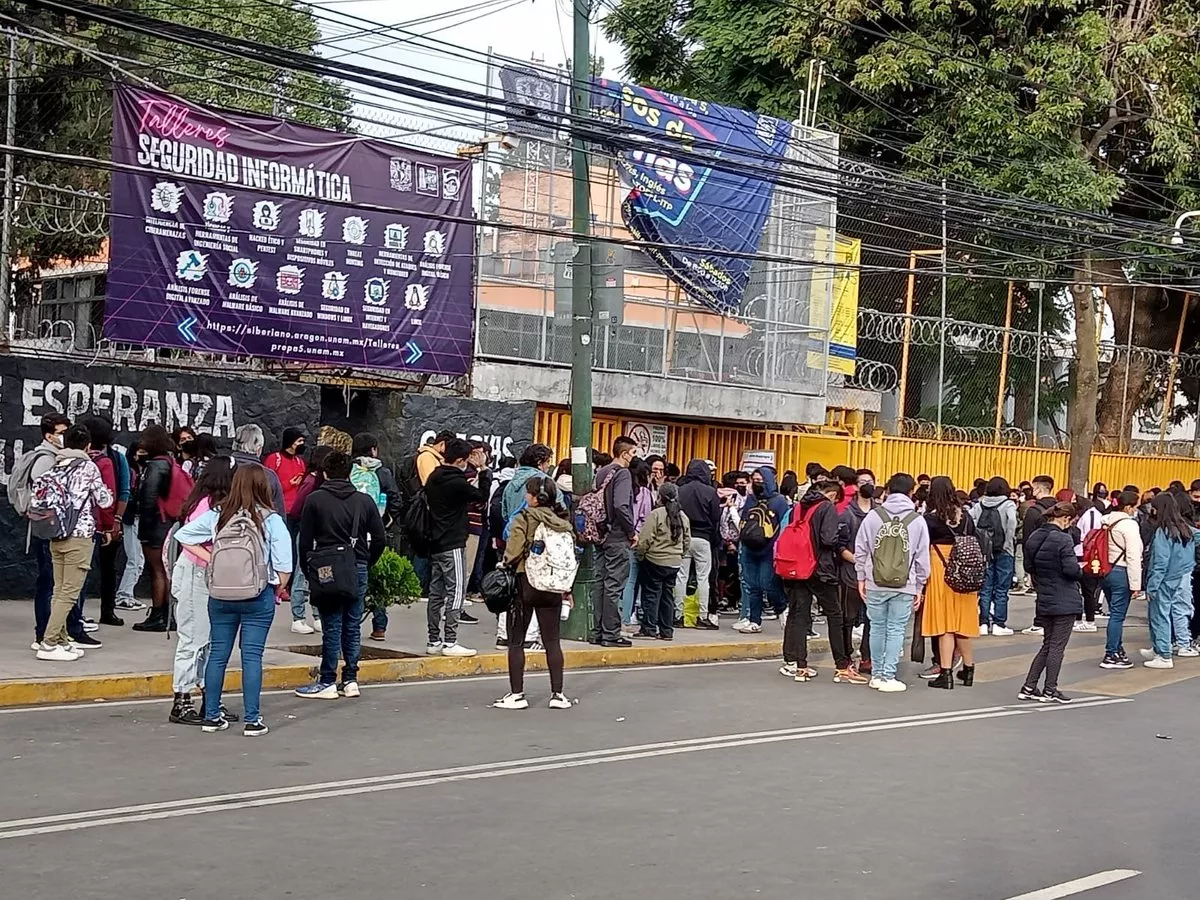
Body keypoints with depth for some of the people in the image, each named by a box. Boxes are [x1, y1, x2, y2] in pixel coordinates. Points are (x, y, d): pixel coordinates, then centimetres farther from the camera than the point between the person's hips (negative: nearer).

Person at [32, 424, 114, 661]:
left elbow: (36, 488, 6)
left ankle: (61, 640, 15)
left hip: (56, 535, 7)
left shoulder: (55, 465, 11)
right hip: (80, 535, -7)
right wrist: (108, 494, 20)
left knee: (59, 590, 12)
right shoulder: (88, 466, -5)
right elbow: (104, 500, -1)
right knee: (69, 593, -5)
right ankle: (48, 645, -10)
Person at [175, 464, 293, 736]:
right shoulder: (272, 521, -9)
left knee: (218, 653, 11)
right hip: (258, 596, -3)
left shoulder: (217, 516, 0)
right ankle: (252, 720, 3)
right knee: (252, 656, 1)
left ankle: (211, 716, 17)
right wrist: (279, 590, 5)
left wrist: (209, 558, 6)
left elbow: (182, 536, 3)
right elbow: (284, 565, -12)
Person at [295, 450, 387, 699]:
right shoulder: (365, 501, 5)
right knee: (353, 627, 9)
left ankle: (328, 682, 3)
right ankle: (350, 680, 13)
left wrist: (307, 571, 9)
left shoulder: (314, 500, -2)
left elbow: (305, 541, -2)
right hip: (358, 571, 3)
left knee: (331, 628, 0)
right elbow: (380, 539, 5)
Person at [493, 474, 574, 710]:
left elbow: (513, 552, -17)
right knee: (552, 641, 10)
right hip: (552, 586, 5)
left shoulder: (524, 518, -12)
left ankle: (517, 694, 5)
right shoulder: (563, 520, 3)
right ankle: (557, 694, 9)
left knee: (516, 640, 5)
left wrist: (505, 566, 3)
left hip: (524, 583, -5)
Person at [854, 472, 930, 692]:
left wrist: (861, 578, 12)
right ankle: (888, 677, 2)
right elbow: (922, 558, 3)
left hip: (876, 584, 1)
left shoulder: (873, 516, -1)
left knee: (877, 628, 11)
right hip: (904, 586, -1)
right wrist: (919, 587, 12)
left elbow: (861, 550, 2)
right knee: (896, 630, 3)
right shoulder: (917, 521, -1)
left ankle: (877, 675, 19)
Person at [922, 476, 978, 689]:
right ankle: (968, 669, 24)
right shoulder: (965, 516, 6)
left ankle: (946, 673, -2)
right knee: (962, 623, 15)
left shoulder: (931, 518, -8)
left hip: (940, 571, -4)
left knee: (945, 624, -1)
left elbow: (924, 548, -8)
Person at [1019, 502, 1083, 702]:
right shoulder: (1063, 539, -18)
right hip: (1065, 601, -7)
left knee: (1047, 645, 16)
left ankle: (1029, 687, 14)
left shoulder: (1033, 538, 5)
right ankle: (1050, 691, 5)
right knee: (1057, 646, 1)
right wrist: (1080, 570, 0)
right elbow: (1071, 569, -21)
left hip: (1044, 601, 7)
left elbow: (1028, 567, 12)